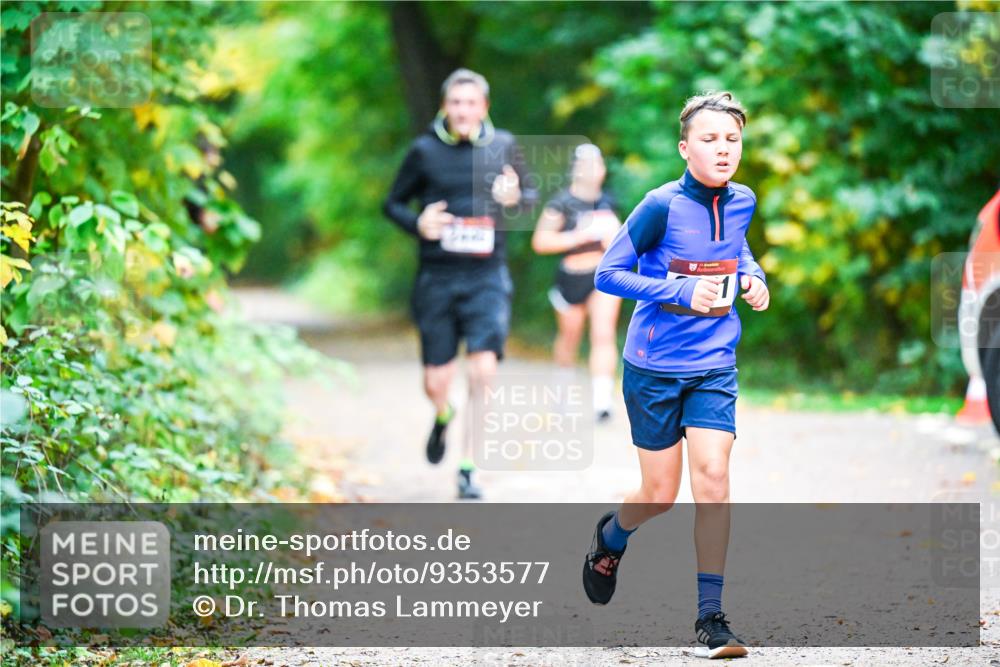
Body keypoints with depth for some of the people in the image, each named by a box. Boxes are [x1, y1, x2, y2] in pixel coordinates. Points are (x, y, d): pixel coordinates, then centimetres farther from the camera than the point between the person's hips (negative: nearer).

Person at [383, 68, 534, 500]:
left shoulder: (502, 146, 4)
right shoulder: (425, 151, 0)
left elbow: (528, 197, 15)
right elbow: (393, 203, 9)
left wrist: (515, 198, -9)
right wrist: (417, 224, -12)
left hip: (487, 277, 0)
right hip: (437, 279, 0)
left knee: (483, 370, -14)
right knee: (436, 382, 2)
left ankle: (469, 469, -2)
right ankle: (443, 416, 40)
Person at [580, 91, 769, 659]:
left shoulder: (742, 201, 0)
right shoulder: (663, 206, -16)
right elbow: (608, 274, -13)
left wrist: (753, 276, 1)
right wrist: (680, 291, -24)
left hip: (714, 367, 3)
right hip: (655, 366, -3)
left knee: (713, 479, -12)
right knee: (661, 495, 5)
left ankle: (711, 615, -4)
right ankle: (611, 536, 42)